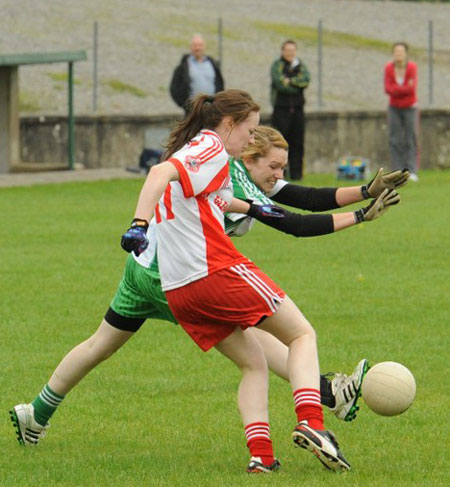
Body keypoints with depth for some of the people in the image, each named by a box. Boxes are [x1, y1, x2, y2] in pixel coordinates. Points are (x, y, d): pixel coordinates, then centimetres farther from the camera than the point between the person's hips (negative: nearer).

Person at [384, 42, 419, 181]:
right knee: (395, 140, -3)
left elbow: (412, 89, -19)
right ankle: (398, 171, -1)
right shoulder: (388, 68, -5)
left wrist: (396, 89, -14)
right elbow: (388, 89, -11)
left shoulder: (412, 67, -12)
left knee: (411, 139, -7)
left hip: (410, 108, -2)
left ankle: (412, 172, -8)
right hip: (394, 108, 2)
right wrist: (405, 88, -19)